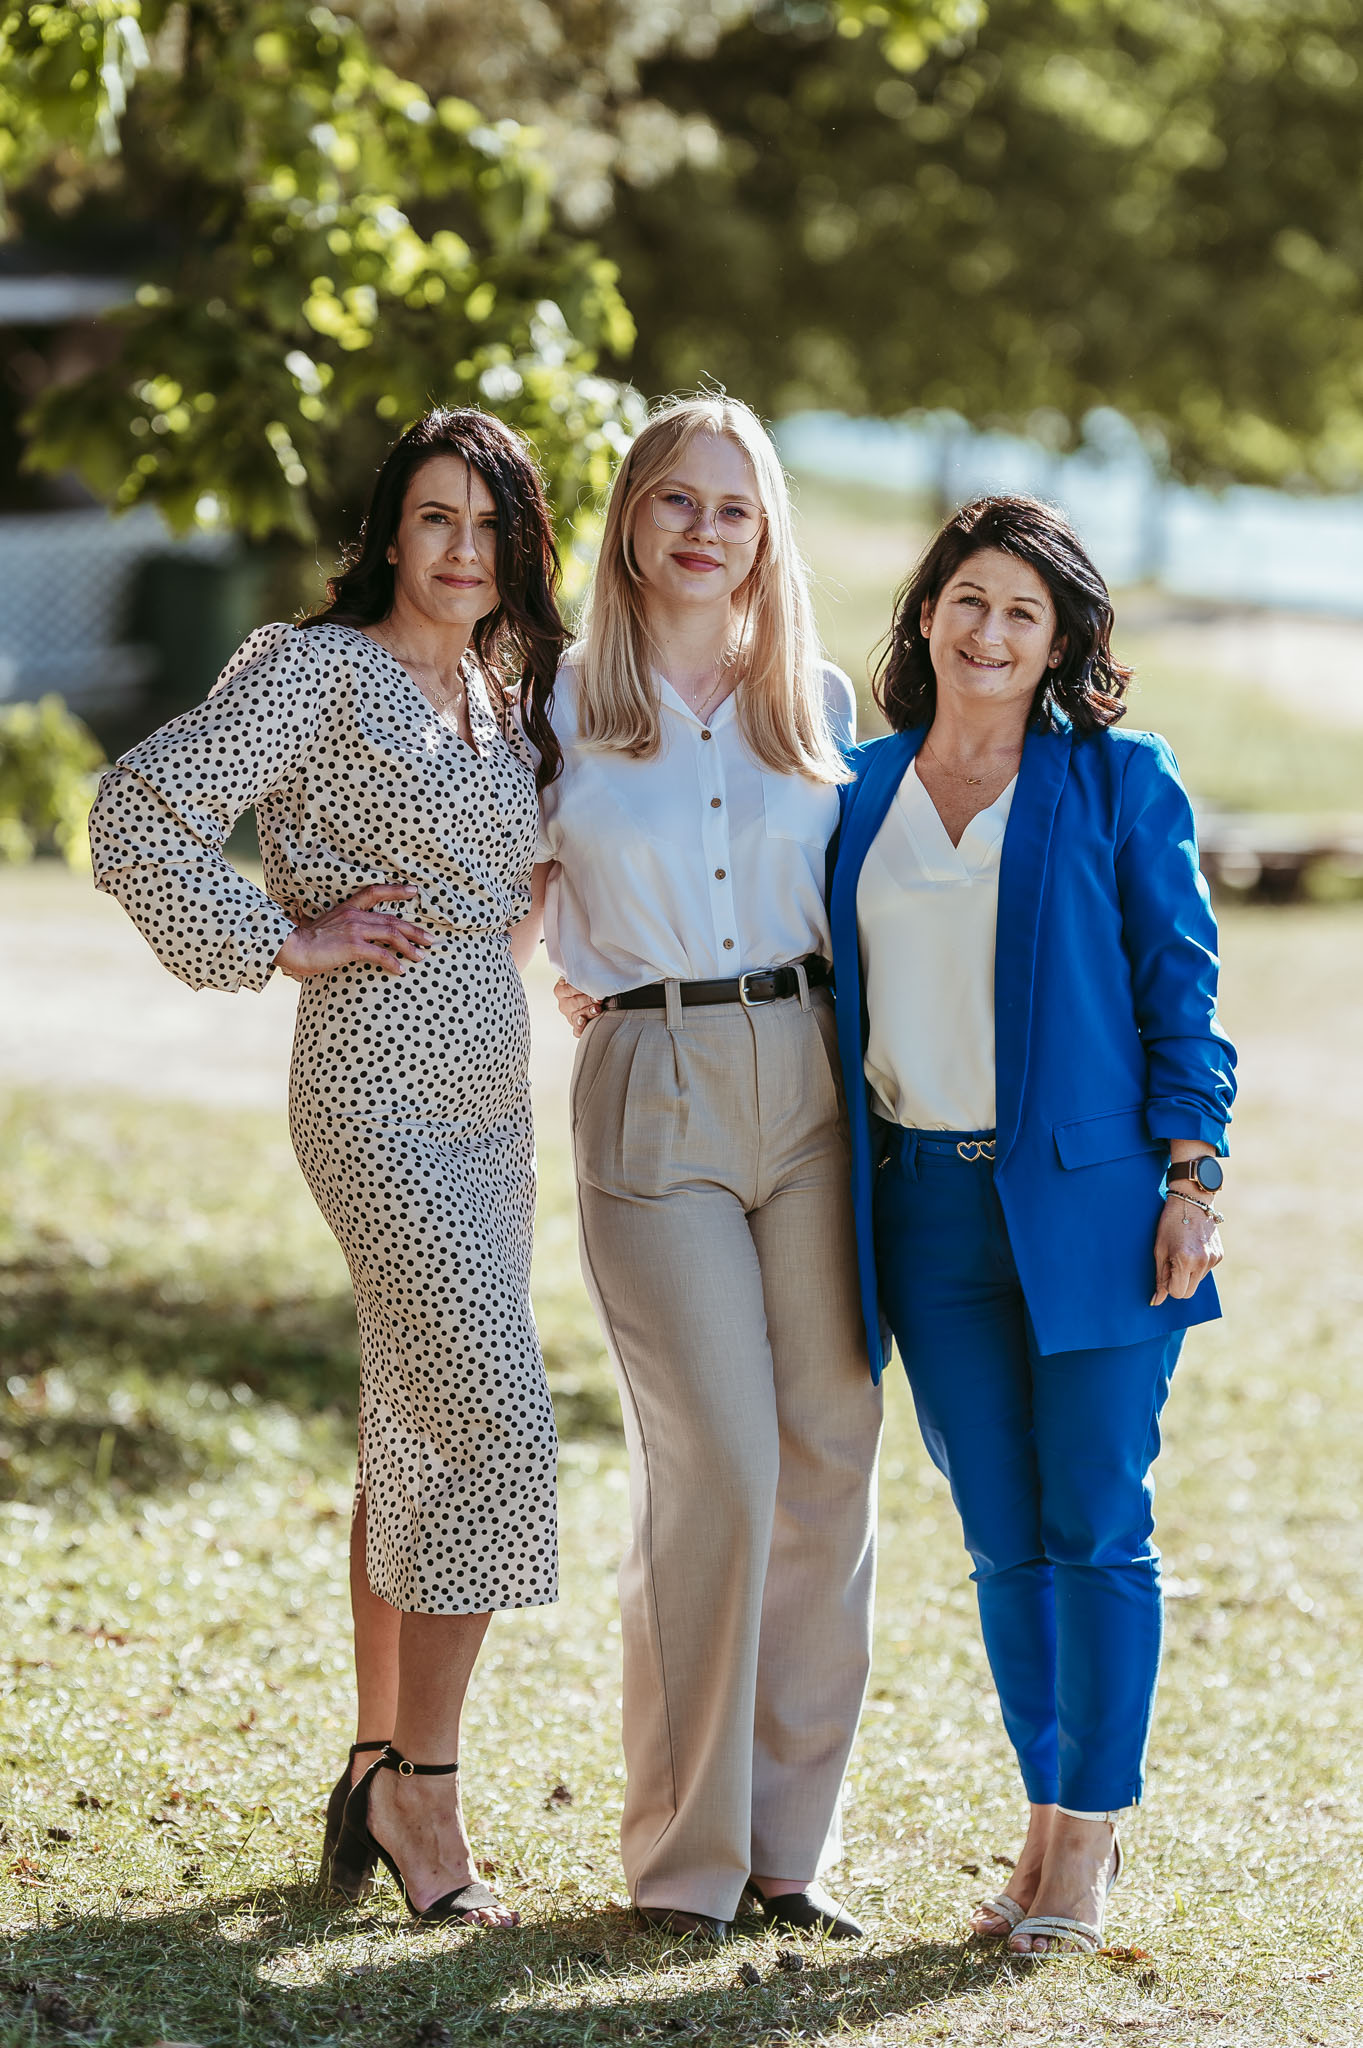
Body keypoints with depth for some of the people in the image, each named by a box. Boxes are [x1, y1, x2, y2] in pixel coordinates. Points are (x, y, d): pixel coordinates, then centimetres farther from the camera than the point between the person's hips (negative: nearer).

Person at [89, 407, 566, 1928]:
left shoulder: (505, 695, 15)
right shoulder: (316, 669, -8)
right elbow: (139, 814, -16)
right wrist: (285, 944, -13)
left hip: (486, 1090, 8)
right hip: (378, 1087, -8)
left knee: (420, 1434, 11)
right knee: (494, 1419, -15)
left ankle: (381, 1772, 20)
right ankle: (419, 1785, -6)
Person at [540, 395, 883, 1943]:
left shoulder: (821, 702, 11)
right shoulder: (559, 704, 5)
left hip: (811, 1082, 3)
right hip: (651, 1098, -3)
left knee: (829, 1455, 0)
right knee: (714, 1460, -11)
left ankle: (789, 1840, 11)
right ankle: (685, 1854, 1)